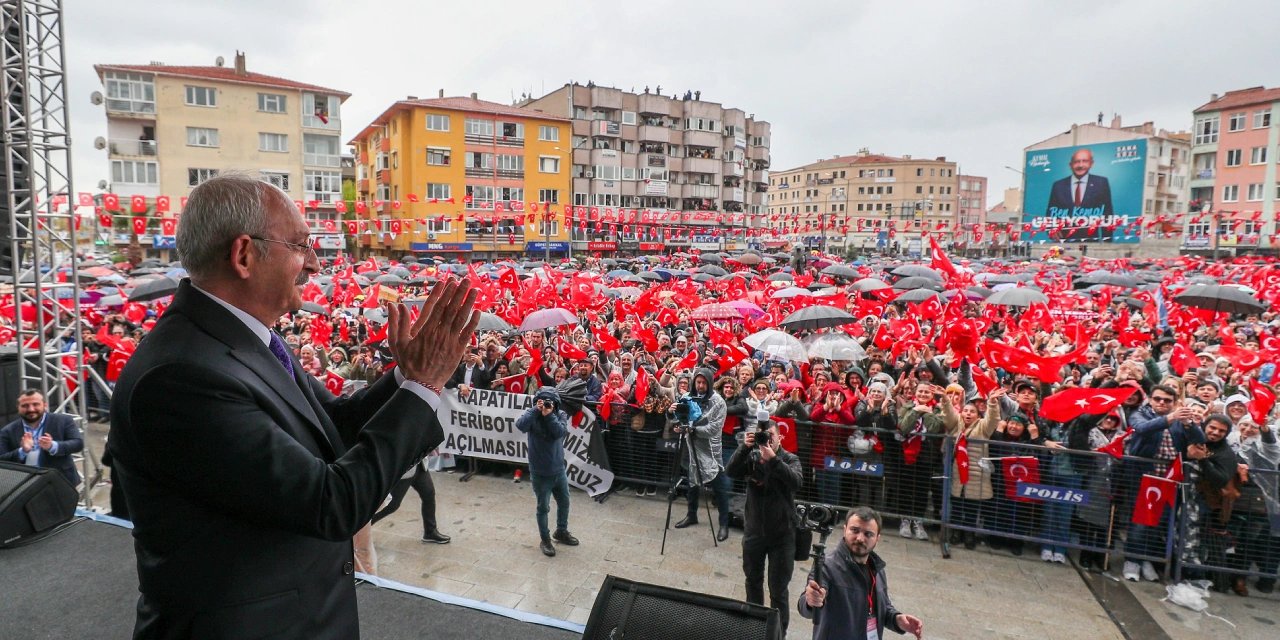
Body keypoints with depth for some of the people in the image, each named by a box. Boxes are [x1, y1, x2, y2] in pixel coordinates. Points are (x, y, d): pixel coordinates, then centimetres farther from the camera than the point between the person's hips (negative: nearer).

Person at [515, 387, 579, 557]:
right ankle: (545, 540, 27)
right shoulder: (532, 414, -11)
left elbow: (560, 432, -22)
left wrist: (549, 415, -28)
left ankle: (561, 532, 42)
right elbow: (520, 425, -31)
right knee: (543, 507, 9)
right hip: (540, 472, -3)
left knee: (564, 502, 19)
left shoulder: (560, 415, -5)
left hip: (559, 469, 4)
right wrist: (536, 409, -30)